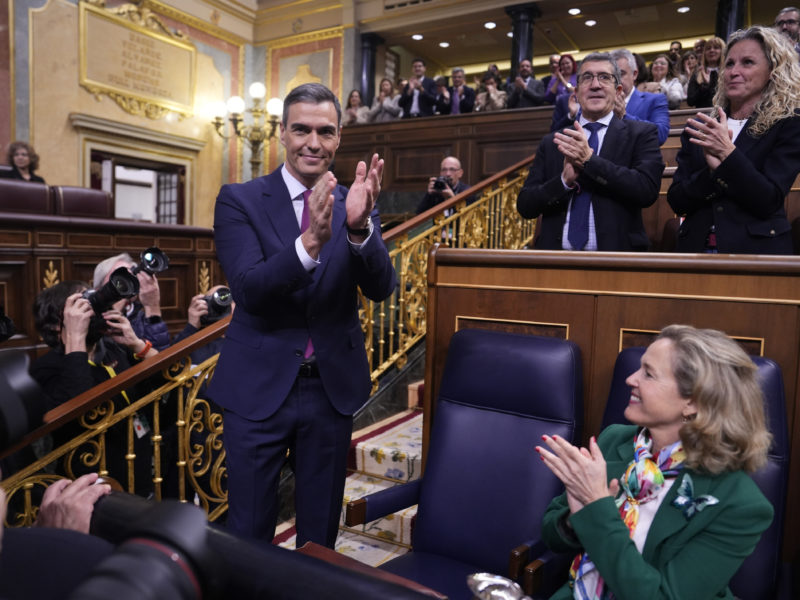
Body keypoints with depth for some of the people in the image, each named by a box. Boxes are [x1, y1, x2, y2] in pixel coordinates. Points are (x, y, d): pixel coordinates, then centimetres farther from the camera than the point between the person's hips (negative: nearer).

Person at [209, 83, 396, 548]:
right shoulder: (239, 200, -5)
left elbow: (382, 288, -10)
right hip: (259, 387, -2)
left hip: (333, 386, 2)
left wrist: (360, 227, -29)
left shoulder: (358, 206, 1)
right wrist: (311, 241, -34)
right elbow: (248, 289, -18)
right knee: (249, 531, 14)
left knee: (321, 532, 20)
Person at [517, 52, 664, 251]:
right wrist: (564, 180, -11)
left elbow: (648, 189, -9)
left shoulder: (641, 134, 6)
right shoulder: (551, 143, 10)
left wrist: (589, 159, -12)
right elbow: (525, 206, 4)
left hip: (615, 253, -1)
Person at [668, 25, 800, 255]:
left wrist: (728, 153, -18)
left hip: (757, 249, -2)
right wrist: (712, 172, -17)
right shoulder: (697, 129, 6)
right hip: (696, 247, 2)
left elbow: (768, 201, -10)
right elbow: (676, 201, 0)